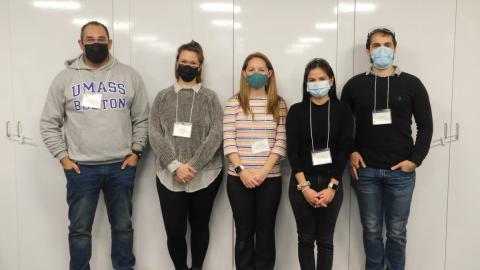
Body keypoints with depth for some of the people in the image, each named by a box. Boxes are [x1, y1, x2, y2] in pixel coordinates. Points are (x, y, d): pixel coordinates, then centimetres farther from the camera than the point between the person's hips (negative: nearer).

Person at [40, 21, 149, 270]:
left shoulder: (129, 76, 4)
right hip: (81, 168, 0)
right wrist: (62, 156, -2)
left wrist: (136, 151, 0)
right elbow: (49, 123, 5)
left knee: (123, 226, 14)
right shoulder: (65, 78, 2)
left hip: (121, 166, 1)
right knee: (80, 229, 10)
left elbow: (142, 119, 7)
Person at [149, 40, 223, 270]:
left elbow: (215, 136, -6)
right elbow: (155, 135, -2)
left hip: (205, 175, 0)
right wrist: (175, 166, -14)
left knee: (199, 227, 12)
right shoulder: (163, 97, 7)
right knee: (174, 231, 1)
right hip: (169, 176, 1)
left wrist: (192, 166, -14)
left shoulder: (210, 98, 4)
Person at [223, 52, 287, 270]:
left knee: (266, 232, 8)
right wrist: (242, 170, -13)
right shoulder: (234, 103, 4)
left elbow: (281, 142, -1)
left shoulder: (279, 104, 5)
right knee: (244, 232, 9)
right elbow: (228, 141, -2)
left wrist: (264, 171, -12)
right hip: (239, 178, 0)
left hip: (270, 177, 0)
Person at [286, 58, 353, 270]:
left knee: (325, 241, 8)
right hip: (301, 184, 0)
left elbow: (345, 150, -4)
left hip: (331, 184, 0)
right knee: (306, 239, 8)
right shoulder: (296, 111, 1)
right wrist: (304, 186, -12)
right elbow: (292, 151, -5)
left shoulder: (342, 111, 1)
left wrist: (332, 187, -11)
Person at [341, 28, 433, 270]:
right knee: (371, 230, 11)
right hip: (366, 171, 1)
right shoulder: (354, 85, 4)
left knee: (397, 232, 10)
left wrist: (415, 159, -5)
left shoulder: (411, 84, 2)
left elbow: (425, 125, 3)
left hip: (401, 171, 0)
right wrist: (350, 152, -4)